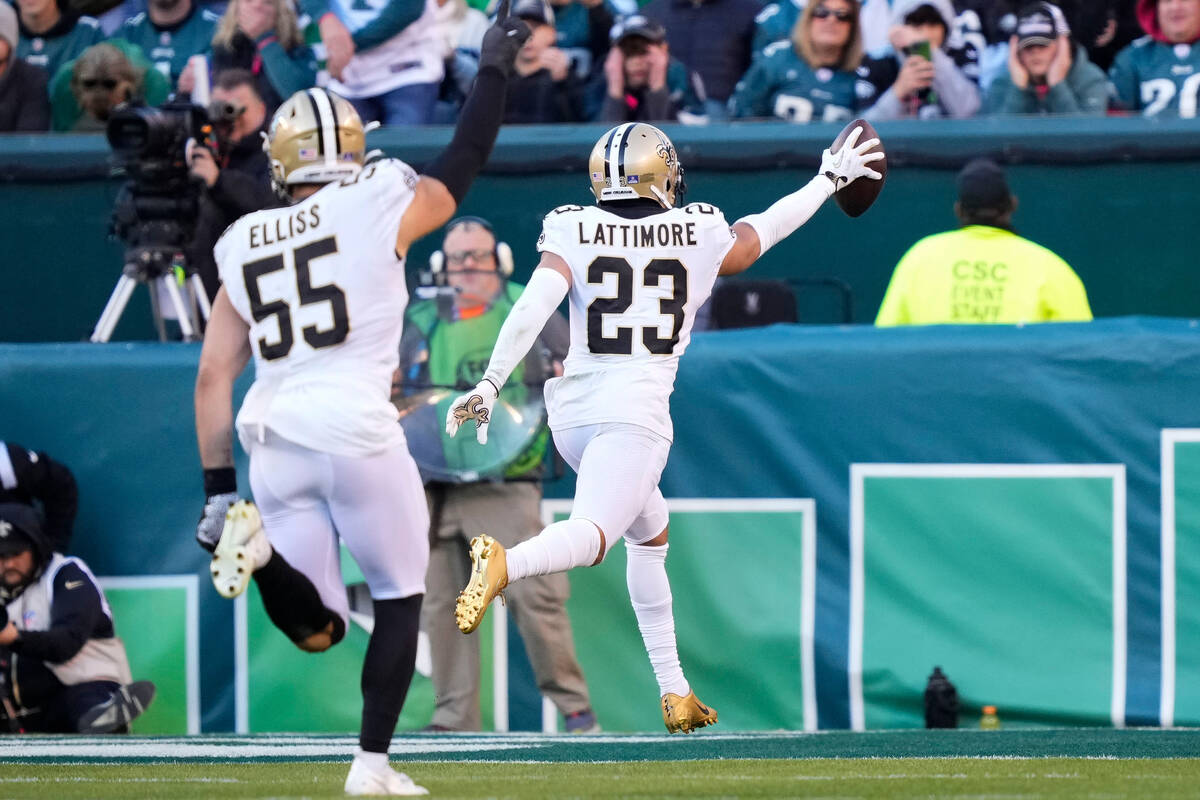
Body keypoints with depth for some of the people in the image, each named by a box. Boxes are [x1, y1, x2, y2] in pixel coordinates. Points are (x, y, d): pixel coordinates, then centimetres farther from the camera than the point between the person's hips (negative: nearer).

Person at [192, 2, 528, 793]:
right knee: (400, 599, 15)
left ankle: (259, 547, -19)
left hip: (275, 438, 4)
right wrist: (494, 70, 23)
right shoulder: (377, 207, -1)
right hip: (358, 429, -4)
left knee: (317, 629, 10)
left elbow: (214, 377, 9)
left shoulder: (242, 245, 12)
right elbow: (460, 168, 12)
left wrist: (218, 490, 11)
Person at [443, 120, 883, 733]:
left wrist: (490, 384, -15)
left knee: (650, 532, 24)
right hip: (635, 411, -4)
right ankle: (504, 564, -54)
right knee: (589, 537, -20)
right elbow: (764, 229, 22)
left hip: (573, 408, 4)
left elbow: (534, 307, -12)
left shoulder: (572, 233, 3)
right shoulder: (699, 238, 4)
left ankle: (675, 690, 24)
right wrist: (831, 178, 38)